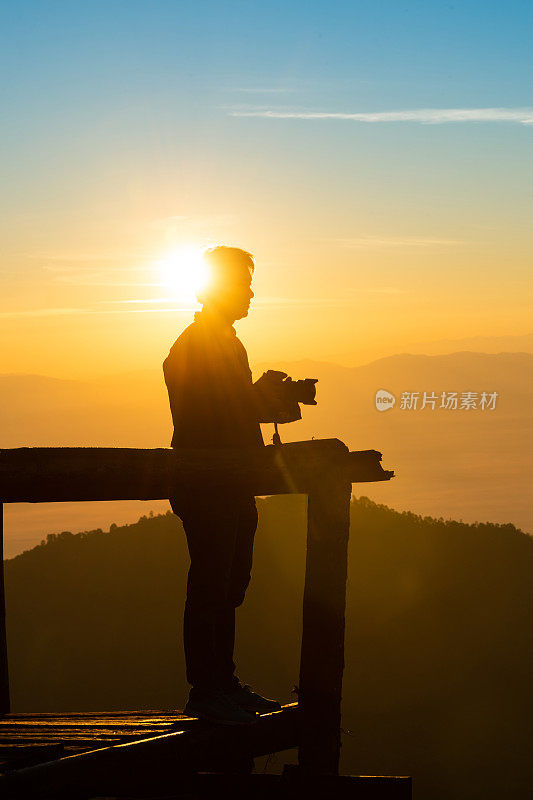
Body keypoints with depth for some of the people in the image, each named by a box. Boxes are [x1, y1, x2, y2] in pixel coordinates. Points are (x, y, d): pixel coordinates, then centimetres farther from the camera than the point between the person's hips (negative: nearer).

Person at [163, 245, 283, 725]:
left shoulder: (228, 344, 20)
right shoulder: (191, 348, -11)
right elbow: (195, 419, -19)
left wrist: (270, 396, 8)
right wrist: (261, 395, -17)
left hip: (233, 487, 10)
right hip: (205, 484, -10)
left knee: (229, 583, 13)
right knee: (211, 585, -8)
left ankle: (222, 682, 20)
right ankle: (204, 690, -5)